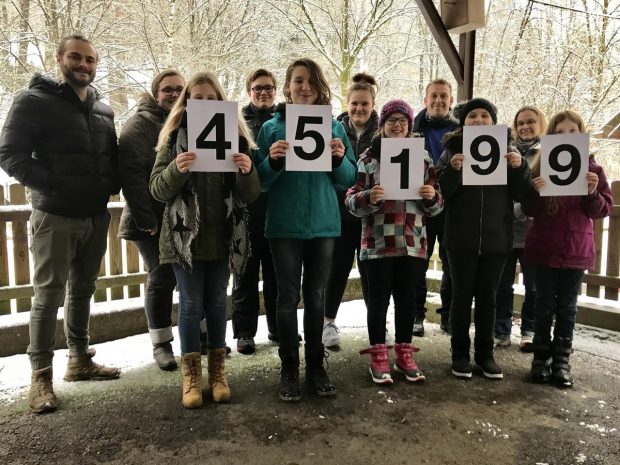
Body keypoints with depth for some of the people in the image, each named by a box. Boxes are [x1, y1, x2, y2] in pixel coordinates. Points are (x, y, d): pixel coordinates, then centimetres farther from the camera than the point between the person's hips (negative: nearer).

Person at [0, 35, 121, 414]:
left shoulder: (103, 109, 12)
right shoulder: (35, 101, -4)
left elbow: (113, 155, 20)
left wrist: (112, 186, 1)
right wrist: (53, 186, -20)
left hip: (96, 216, 5)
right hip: (55, 217, -5)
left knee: (83, 291, 13)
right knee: (49, 294, -1)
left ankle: (80, 360, 26)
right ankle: (42, 375, 9)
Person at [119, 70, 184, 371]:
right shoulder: (141, 123, -4)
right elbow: (130, 172, -15)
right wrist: (145, 218, -19)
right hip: (154, 220, -5)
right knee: (162, 278, -1)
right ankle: (161, 344, 13)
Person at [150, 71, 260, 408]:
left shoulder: (235, 138, 4)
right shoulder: (175, 138, 1)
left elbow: (250, 196, 1)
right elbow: (158, 190, -4)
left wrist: (247, 172, -20)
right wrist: (176, 169, -23)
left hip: (223, 237, 2)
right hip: (185, 235, -1)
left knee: (217, 303, 10)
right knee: (191, 304, 4)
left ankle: (217, 371, 23)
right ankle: (191, 376, 16)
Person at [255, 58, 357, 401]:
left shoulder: (333, 126, 6)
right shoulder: (272, 127, 1)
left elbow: (348, 181, 6)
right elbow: (261, 181, 0)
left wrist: (340, 158, -13)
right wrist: (272, 160, -18)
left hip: (323, 223, 2)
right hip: (285, 224, -2)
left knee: (316, 295, 9)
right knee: (288, 295, 4)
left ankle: (315, 363, 23)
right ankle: (289, 367, 16)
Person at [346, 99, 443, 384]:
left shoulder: (422, 157, 10)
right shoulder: (368, 157, 1)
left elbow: (435, 205, 13)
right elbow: (351, 201, -3)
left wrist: (432, 197, -10)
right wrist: (369, 197, -23)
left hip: (413, 242, 3)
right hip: (377, 242, -3)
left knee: (407, 298, 11)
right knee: (379, 298, 4)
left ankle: (404, 354, 25)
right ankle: (378, 357, 16)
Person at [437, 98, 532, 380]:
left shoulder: (504, 151, 8)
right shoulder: (453, 150, 1)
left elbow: (520, 195, 5)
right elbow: (441, 193, -6)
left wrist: (519, 168, -12)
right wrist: (453, 169, -22)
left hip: (496, 238, 2)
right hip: (461, 238, -2)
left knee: (487, 296, 10)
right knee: (462, 295, 6)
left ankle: (485, 353, 22)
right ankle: (460, 353, 17)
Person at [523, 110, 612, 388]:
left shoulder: (592, 169, 2)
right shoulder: (541, 167, -1)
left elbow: (604, 210, 2)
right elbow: (529, 211, -1)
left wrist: (593, 193, -17)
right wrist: (537, 193, -20)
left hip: (576, 249, 1)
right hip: (544, 248, -1)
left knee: (567, 307, 8)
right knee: (545, 305, 7)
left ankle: (561, 360, 17)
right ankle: (541, 357, 18)